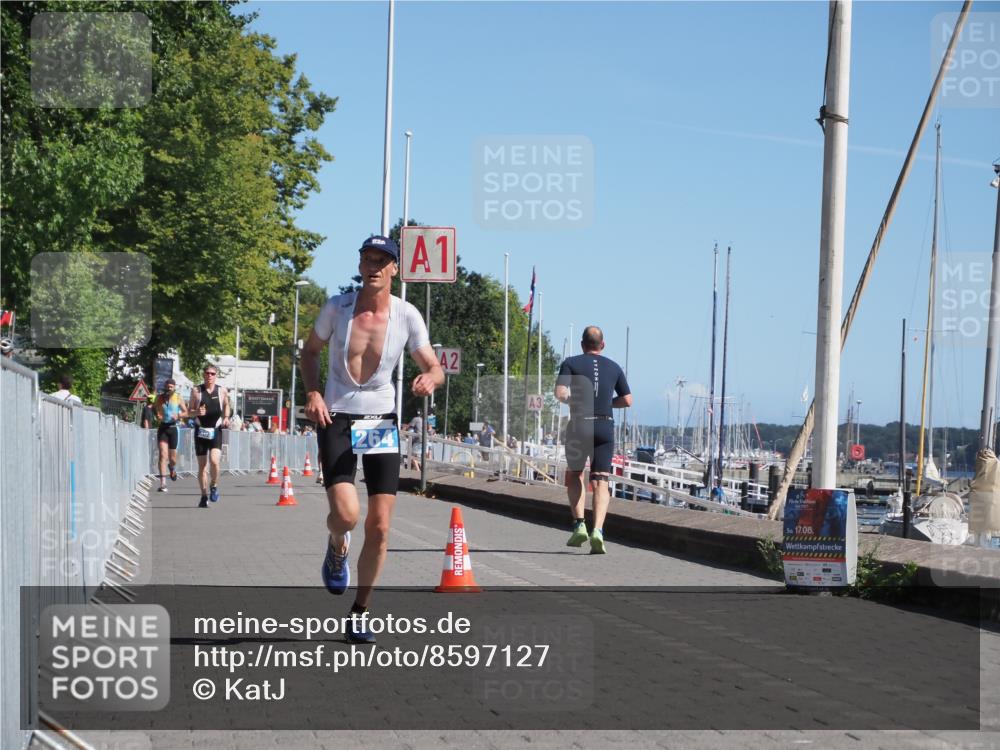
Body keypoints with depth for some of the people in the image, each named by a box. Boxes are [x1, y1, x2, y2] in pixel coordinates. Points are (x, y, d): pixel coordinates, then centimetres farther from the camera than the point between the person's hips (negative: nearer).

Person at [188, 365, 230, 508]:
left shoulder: (222, 390, 3)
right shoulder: (196, 391, 2)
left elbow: (226, 405, 21)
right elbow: (189, 410, 6)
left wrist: (226, 418, 4)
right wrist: (196, 412, -16)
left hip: (216, 430, -1)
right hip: (200, 430, 1)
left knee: (214, 460, -20)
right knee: (202, 465, 4)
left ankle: (214, 486, 5)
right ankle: (204, 496, 14)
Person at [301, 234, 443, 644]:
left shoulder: (407, 316, -5)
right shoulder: (337, 307, -5)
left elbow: (434, 368, 2)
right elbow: (310, 350, 10)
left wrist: (429, 379, -23)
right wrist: (313, 393, -7)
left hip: (382, 422, 2)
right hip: (337, 420, -1)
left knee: (379, 528, -2)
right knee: (345, 513, -21)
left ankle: (360, 614, 16)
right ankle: (338, 547, 18)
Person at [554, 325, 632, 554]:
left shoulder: (571, 363, 3)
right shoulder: (613, 367, 12)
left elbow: (561, 393, -10)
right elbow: (627, 400, 14)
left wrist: (573, 400, 10)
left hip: (579, 424, -1)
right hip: (605, 426, 1)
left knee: (574, 476, 18)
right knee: (600, 482, 0)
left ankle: (579, 525, 4)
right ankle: (597, 530, -18)